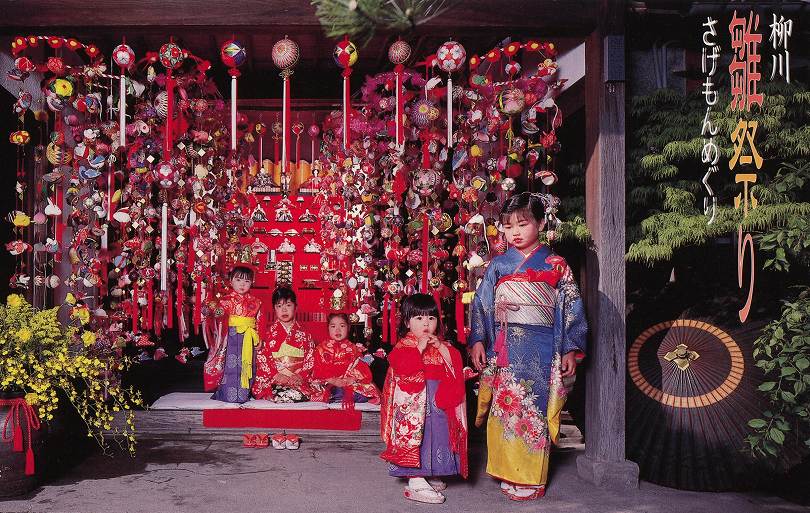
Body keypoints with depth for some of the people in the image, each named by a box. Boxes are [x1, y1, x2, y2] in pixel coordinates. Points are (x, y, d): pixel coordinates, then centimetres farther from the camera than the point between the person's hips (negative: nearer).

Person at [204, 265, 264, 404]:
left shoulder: (255, 302, 10)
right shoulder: (227, 300, -2)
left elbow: (260, 320, 13)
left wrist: (258, 337, 8)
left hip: (249, 338, 4)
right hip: (232, 336, -4)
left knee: (246, 365, 7)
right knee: (231, 364, -8)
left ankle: (244, 393, 17)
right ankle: (229, 394, 4)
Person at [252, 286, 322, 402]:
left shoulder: (303, 334, 10)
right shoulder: (270, 332, 6)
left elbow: (310, 357, 6)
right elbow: (261, 357, 1)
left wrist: (301, 376, -10)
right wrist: (276, 375, -12)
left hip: (298, 379, 1)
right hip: (274, 381, -1)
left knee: (299, 396, -31)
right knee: (281, 396, -32)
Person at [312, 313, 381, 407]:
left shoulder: (353, 348, 15)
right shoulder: (322, 348, 13)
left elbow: (362, 369, 6)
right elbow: (318, 371, 3)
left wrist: (351, 379, -14)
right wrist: (332, 380, -13)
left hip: (351, 384, 2)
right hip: (329, 385, -2)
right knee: (338, 393, -36)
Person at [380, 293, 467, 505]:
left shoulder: (440, 344, 13)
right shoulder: (404, 345, -6)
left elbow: (454, 364, 1)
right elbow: (403, 367, -24)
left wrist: (441, 347, -12)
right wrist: (420, 347, -24)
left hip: (439, 402, 7)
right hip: (414, 403, -6)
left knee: (436, 437, 12)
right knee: (417, 439, -9)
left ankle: (427, 475, 28)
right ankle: (416, 483, -6)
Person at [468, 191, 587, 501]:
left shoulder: (555, 265, 3)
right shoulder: (498, 265, 9)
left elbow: (570, 308, 2)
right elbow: (481, 304, 10)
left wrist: (570, 350, -2)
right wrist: (477, 341, 2)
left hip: (540, 351, -2)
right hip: (503, 350, 2)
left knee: (533, 410, 0)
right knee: (504, 409, 3)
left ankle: (531, 479, 12)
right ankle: (508, 473, 17)